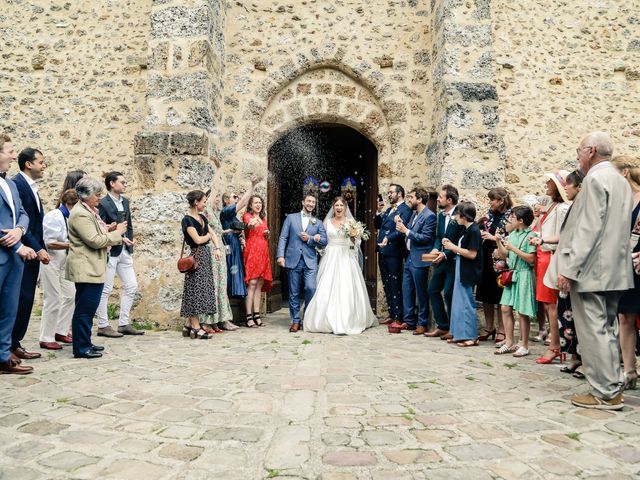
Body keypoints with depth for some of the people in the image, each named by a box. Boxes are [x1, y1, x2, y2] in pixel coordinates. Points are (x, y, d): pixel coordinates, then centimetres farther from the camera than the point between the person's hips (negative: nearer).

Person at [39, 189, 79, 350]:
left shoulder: (70, 217, 9)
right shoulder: (54, 216, -15)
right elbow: (49, 243, -19)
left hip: (64, 262, 8)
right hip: (51, 262, -8)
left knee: (70, 296, 9)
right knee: (53, 300, -4)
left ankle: (61, 332, 22)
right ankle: (46, 339, 7)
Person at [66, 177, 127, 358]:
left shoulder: (89, 211, 14)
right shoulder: (80, 214, -17)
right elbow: (95, 241, -21)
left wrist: (108, 230, 8)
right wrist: (117, 233, -12)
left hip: (92, 268, 10)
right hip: (86, 269, -10)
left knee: (87, 308, 16)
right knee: (85, 308, -4)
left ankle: (85, 343, 25)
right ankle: (81, 348, 4)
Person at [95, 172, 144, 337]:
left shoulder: (125, 201, 12)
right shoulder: (103, 203, -12)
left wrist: (131, 240, 2)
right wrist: (119, 238, -20)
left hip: (125, 251, 8)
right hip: (110, 251, -8)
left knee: (131, 286, 9)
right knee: (106, 289, 1)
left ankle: (124, 324, 19)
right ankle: (103, 326, 12)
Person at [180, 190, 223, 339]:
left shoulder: (202, 217, 15)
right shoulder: (187, 220, -10)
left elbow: (212, 234, 16)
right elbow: (198, 239, -17)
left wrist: (217, 248, -2)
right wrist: (208, 235, 3)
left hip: (206, 255, 8)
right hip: (197, 256, -8)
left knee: (203, 289, 8)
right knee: (196, 289, -6)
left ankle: (190, 325, 15)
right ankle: (196, 327, -2)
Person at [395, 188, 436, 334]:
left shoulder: (429, 216, -13)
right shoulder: (414, 213, 13)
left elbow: (425, 238, -19)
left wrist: (406, 231, -20)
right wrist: (401, 225, -1)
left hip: (419, 260, -8)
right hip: (409, 257, 9)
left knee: (421, 292, 2)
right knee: (406, 289, 12)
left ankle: (422, 324, 13)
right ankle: (408, 321, 23)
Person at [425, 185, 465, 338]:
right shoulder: (441, 215, 10)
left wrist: (446, 254, -19)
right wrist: (435, 249, -3)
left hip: (454, 260, -8)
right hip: (442, 260, 8)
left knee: (449, 293, -4)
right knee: (433, 289, 9)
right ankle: (442, 326, 20)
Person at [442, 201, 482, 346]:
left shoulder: (474, 230, -15)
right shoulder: (467, 230, 12)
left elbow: (472, 254, -20)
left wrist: (453, 247, -14)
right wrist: (451, 246, 3)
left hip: (468, 272, -9)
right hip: (462, 270, 9)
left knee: (467, 303, -2)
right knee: (459, 302, 13)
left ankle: (471, 337, 7)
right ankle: (460, 334, 21)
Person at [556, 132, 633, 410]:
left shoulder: (595, 179, -12)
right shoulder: (621, 181, 17)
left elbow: (588, 228, -19)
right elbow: (621, 228, 20)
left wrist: (569, 269, -18)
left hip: (592, 270, -10)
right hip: (614, 270, 10)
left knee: (594, 331, -4)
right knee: (606, 329, 14)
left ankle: (606, 394, 2)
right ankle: (612, 388, 21)